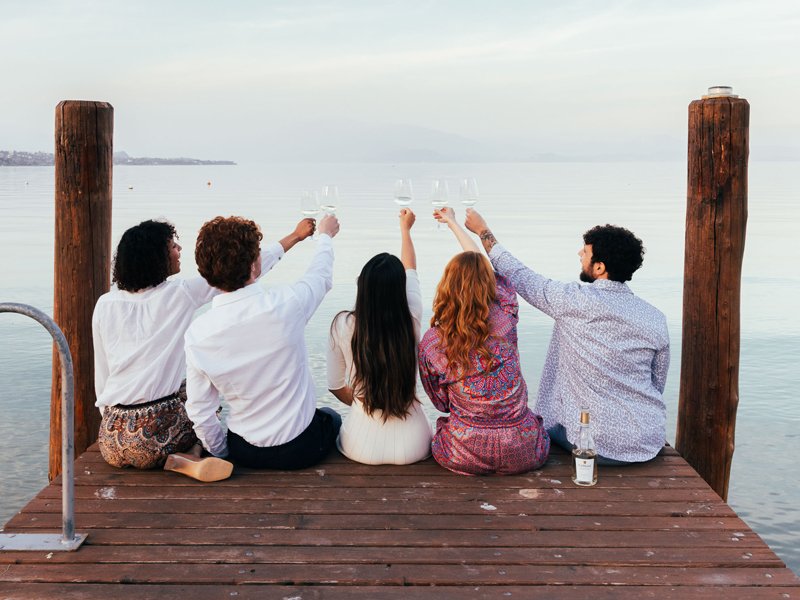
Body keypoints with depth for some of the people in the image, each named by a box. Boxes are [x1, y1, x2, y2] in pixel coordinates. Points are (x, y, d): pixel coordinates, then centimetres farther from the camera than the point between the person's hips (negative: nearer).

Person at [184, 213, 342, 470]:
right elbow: (321, 277, 1)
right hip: (300, 449, -2)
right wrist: (325, 235, 22)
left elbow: (199, 411, -9)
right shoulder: (285, 304, -24)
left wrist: (221, 451, 11)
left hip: (244, 452, 3)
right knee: (332, 417, 33)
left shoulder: (197, 334, -17)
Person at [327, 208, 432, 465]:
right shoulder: (411, 321, -10)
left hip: (361, 447, -1)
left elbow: (336, 386, 1)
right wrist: (405, 229, 28)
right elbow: (411, 272, 12)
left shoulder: (343, 325, -13)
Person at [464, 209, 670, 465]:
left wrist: (483, 231, 12)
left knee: (546, 422, 26)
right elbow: (657, 386, 7)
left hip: (597, 447, -4)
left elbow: (518, 276, -1)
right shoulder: (656, 319, -4)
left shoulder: (575, 301, -16)